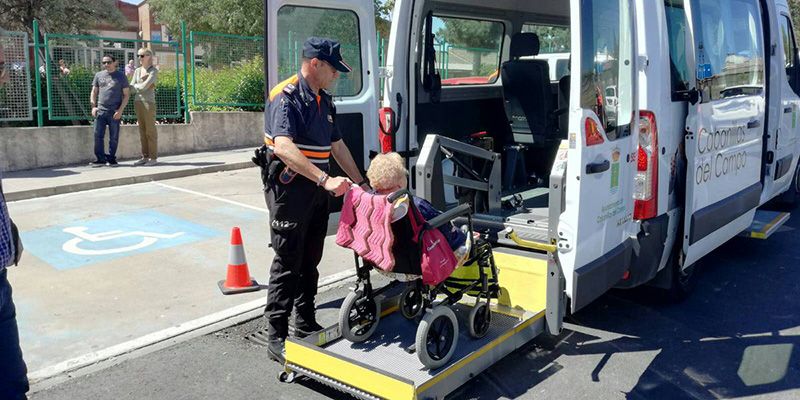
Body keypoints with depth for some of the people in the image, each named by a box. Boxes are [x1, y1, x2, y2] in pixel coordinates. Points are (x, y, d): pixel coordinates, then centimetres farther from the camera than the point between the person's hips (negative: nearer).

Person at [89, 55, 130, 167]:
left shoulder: (121, 76, 4)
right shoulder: (98, 75, 13)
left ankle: (111, 159, 12)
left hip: (115, 112, -2)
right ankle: (101, 159, 4)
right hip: (100, 110, 3)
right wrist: (93, 106, 1)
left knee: (113, 137, 2)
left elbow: (126, 95, 2)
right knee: (98, 135, -2)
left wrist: (120, 110, -8)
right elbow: (94, 92, 16)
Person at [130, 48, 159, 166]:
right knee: (142, 130, 7)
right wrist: (141, 85, -7)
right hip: (137, 102, 6)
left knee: (150, 130, -5)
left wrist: (136, 86, 2)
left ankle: (153, 158, -1)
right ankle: (145, 157, 10)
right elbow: (132, 89, 8)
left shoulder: (154, 71, -5)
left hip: (149, 102, -6)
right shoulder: (137, 71, 14)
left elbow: (144, 86, -15)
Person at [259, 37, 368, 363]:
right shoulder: (286, 97, -14)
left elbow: (337, 144, 22)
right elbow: (284, 147, -30)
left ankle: (306, 325, 28)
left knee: (310, 261, 15)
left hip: (317, 189, 8)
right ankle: (277, 338, 6)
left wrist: (360, 183, 19)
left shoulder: (324, 100, 14)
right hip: (290, 187, -8)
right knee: (287, 263, -3)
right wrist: (325, 180, -38)